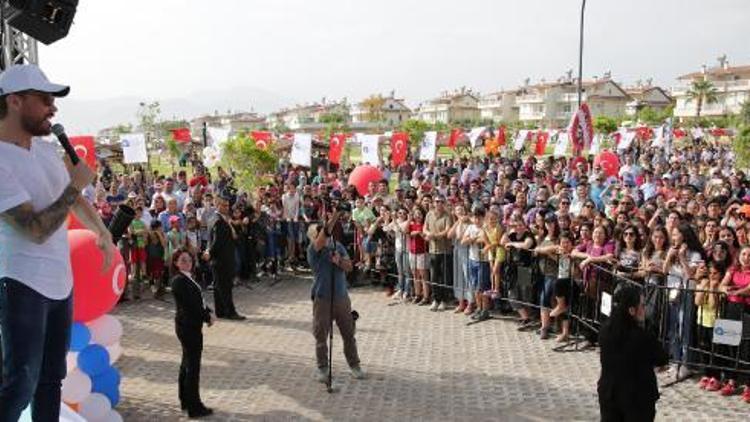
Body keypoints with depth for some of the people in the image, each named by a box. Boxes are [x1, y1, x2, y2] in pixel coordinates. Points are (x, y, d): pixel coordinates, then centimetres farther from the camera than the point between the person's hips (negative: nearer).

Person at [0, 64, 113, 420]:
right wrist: (75, 184, -15)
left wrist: (103, 234, 25)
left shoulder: (47, 150, 6)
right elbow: (37, 230, -23)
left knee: (52, 378, 16)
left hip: (61, 281, 8)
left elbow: (76, 200, 22)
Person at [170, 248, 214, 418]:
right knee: (193, 365, -2)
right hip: (189, 326, -10)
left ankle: (185, 400, 32)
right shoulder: (179, 281, -19)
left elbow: (199, 299, 12)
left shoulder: (188, 277, 9)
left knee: (187, 363, 19)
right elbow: (192, 304, -22)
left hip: (189, 326, 10)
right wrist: (207, 317, -11)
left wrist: (208, 312, -2)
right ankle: (194, 407, 7)